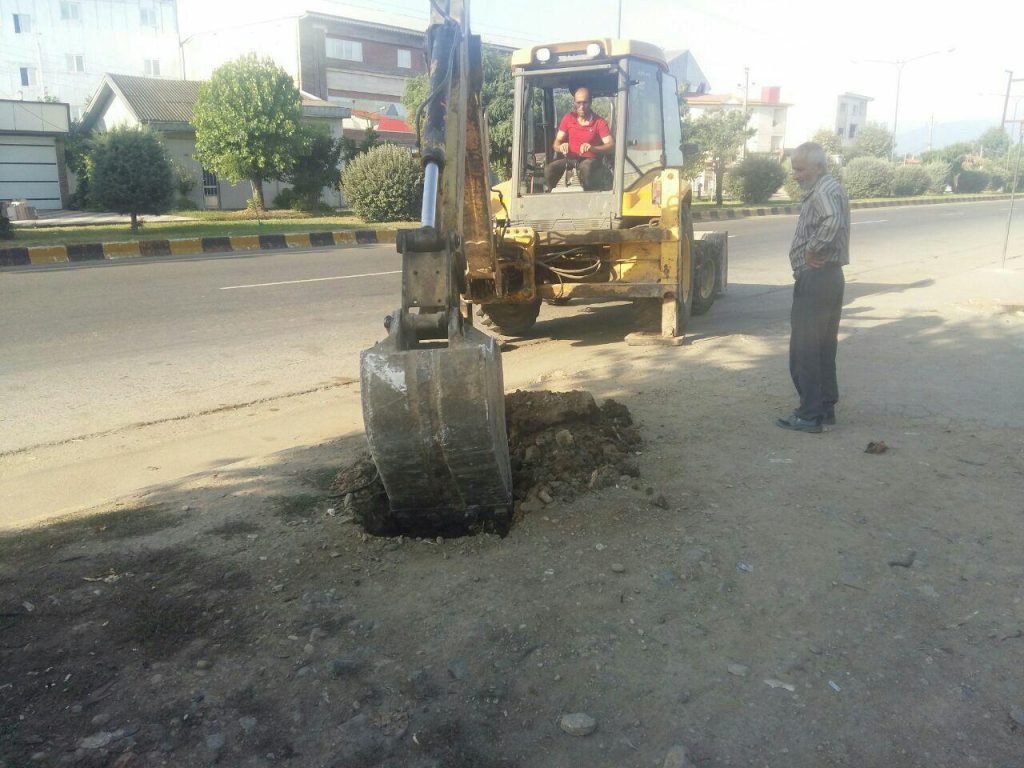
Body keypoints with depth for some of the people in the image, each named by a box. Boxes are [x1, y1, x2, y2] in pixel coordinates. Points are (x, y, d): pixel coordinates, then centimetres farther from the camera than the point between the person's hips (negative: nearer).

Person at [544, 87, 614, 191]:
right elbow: (556, 144, 6)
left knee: (586, 167, -39)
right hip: (570, 159, 3)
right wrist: (561, 147, -21)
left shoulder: (599, 122, -4)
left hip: (590, 159, -3)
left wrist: (592, 148, -32)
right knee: (549, 169, -26)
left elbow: (611, 146, -13)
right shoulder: (568, 119, 6)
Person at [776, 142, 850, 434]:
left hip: (815, 279, -11)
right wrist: (814, 250, 10)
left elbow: (833, 222, -36)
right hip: (828, 277, 11)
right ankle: (826, 407, 23)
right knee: (823, 347, 15)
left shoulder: (824, 191, -16)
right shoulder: (826, 189, 17)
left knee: (804, 349, -6)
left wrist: (812, 249, -23)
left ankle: (810, 415, -2)